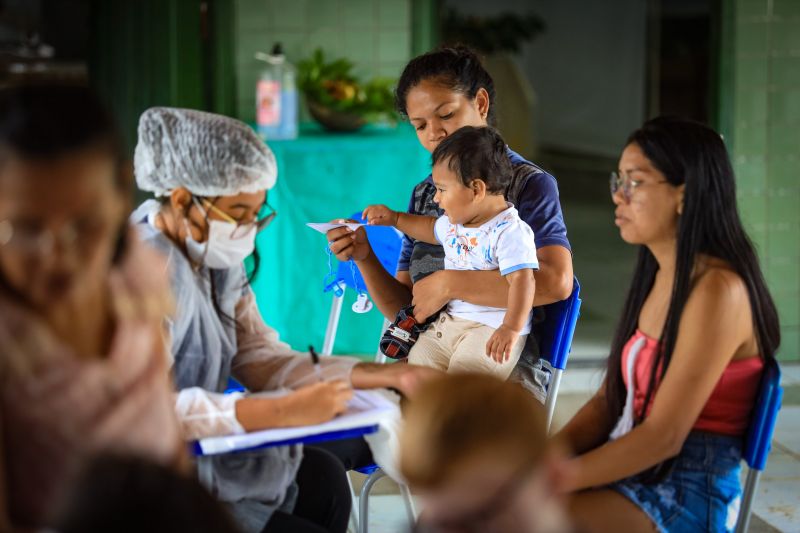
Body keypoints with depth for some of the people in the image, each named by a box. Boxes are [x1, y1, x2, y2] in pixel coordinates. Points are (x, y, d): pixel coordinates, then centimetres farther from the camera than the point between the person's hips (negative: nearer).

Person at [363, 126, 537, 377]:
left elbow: (522, 280, -27)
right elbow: (433, 229, 37)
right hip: (447, 323, 10)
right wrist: (394, 218, 35)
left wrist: (511, 328, -38)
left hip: (492, 329, -9)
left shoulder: (509, 232, -18)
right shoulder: (455, 222, 13)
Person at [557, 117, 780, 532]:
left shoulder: (717, 289, -15)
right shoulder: (657, 279, 13)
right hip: (633, 474, 8)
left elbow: (663, 437, -19)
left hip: (686, 498, -8)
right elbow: (608, 402, 14)